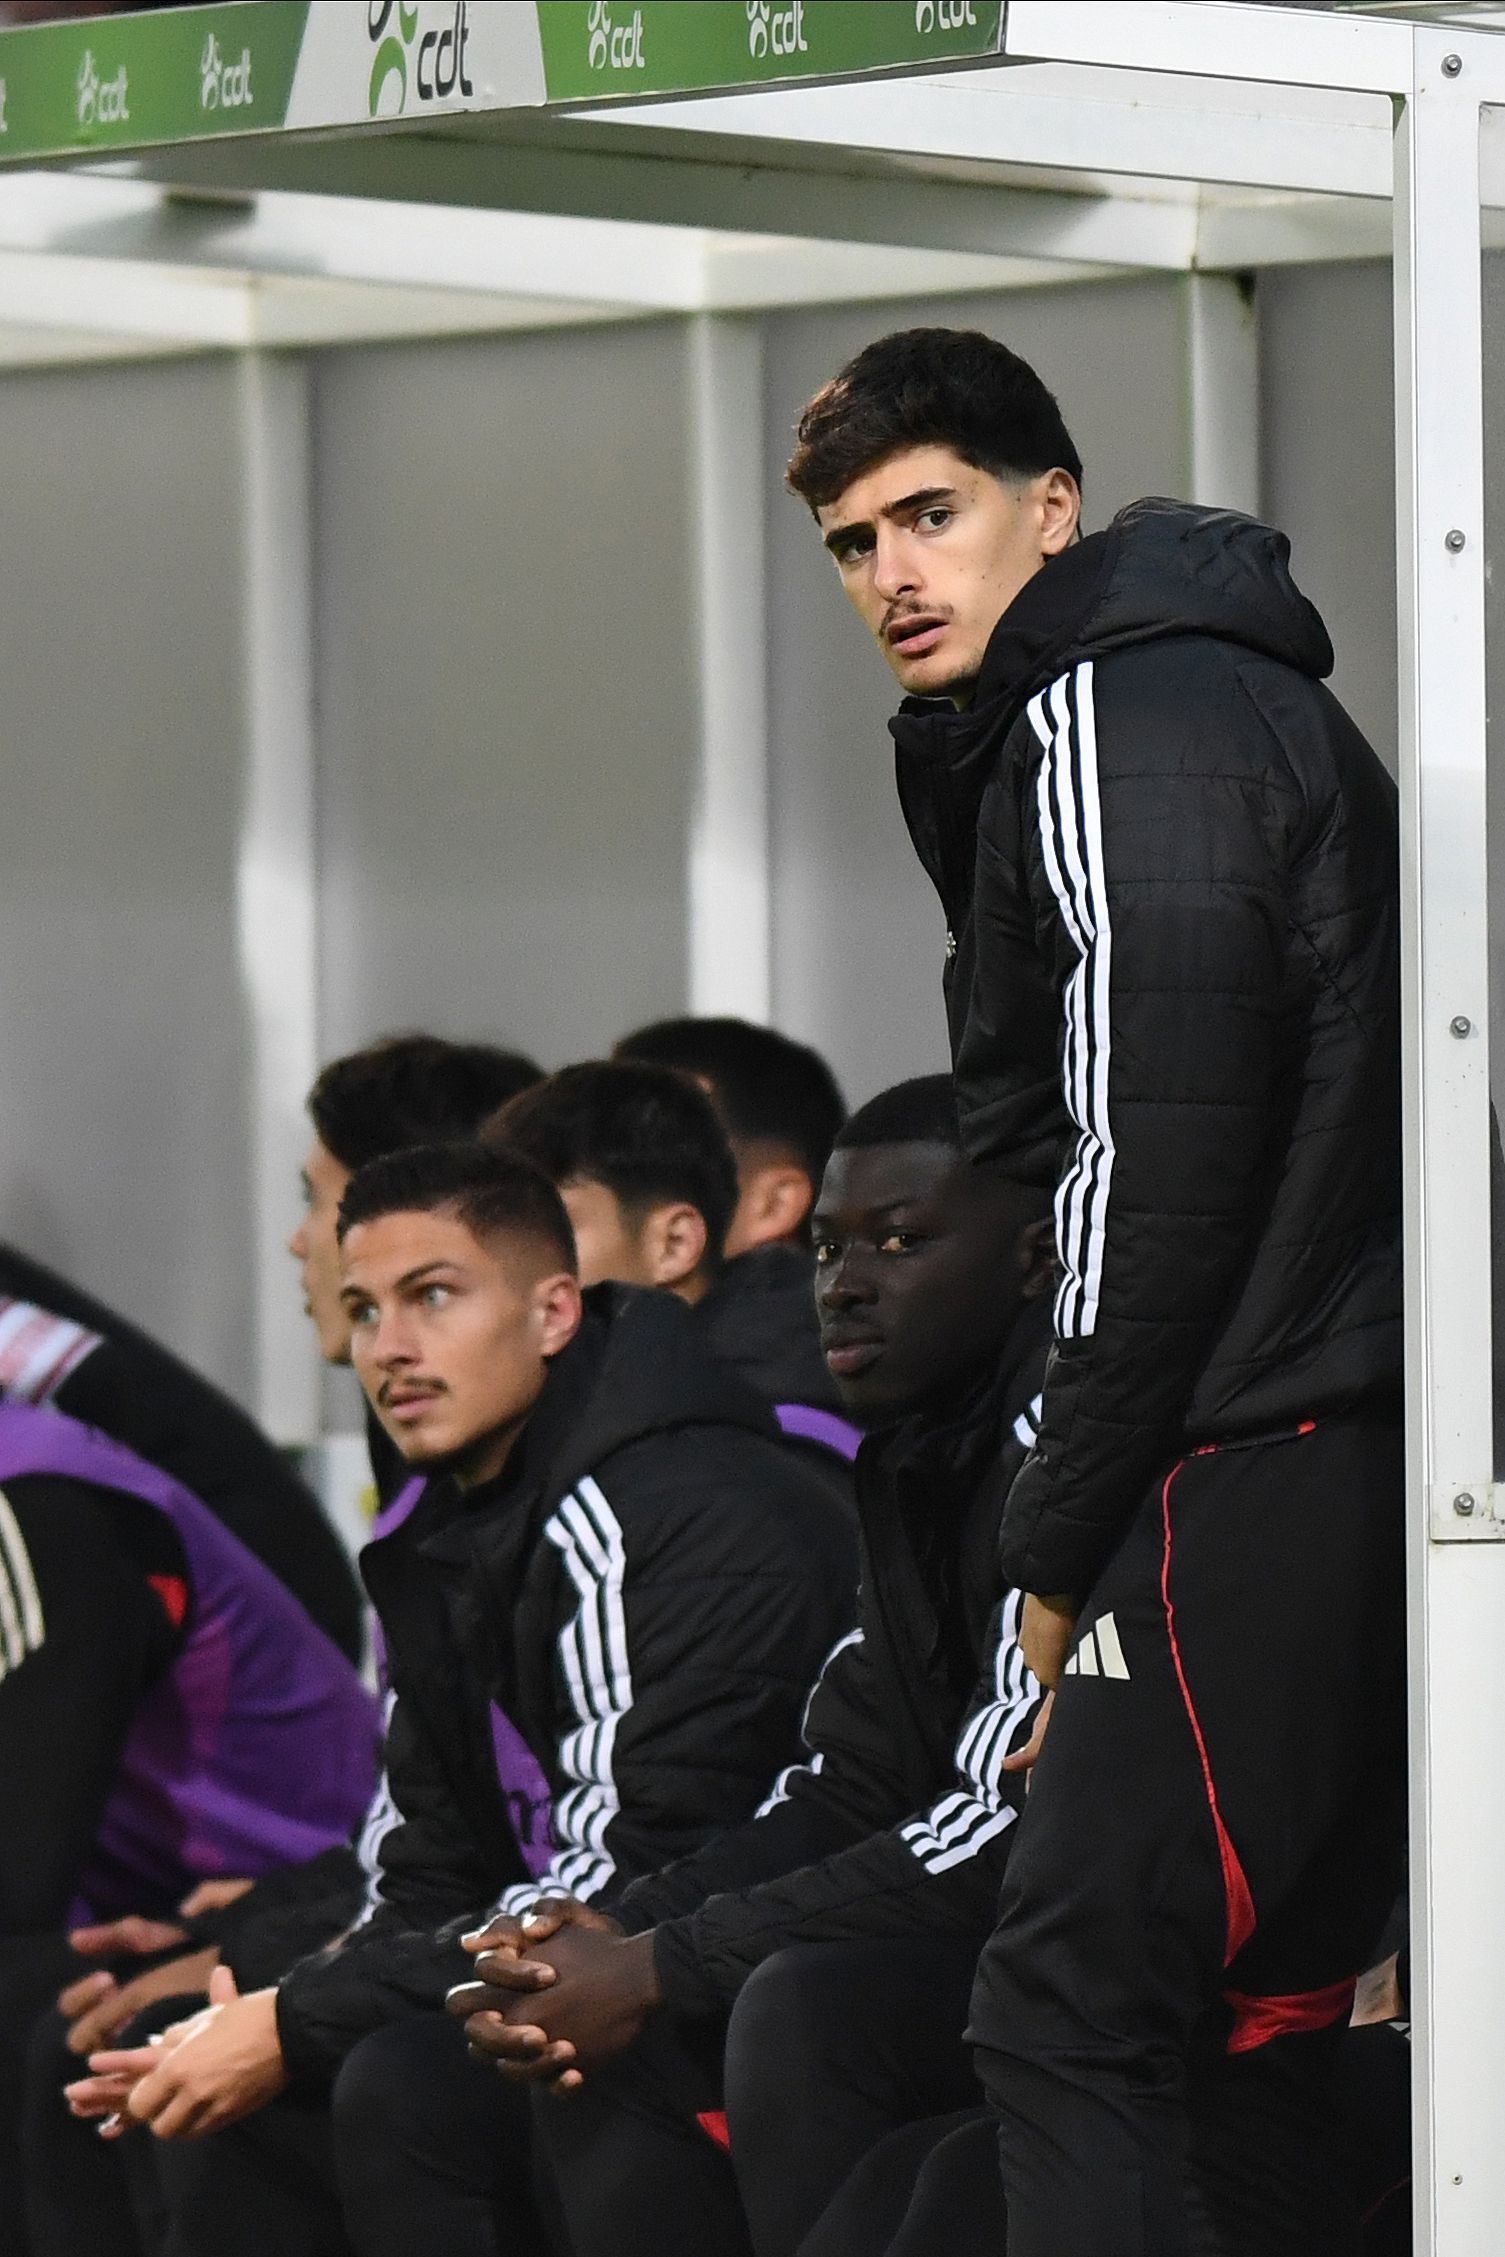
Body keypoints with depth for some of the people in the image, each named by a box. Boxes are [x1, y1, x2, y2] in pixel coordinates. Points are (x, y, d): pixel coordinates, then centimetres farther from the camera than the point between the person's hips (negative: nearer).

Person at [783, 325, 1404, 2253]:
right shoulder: (1236, 702, 23)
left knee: (1071, 2005, -12)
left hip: (1263, 1471, -11)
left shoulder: (1119, 721, -9)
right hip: (1364, 1445, 11)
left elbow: (1169, 1154, -16)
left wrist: (1060, 1536, -10)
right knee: (1260, 2004, 13)